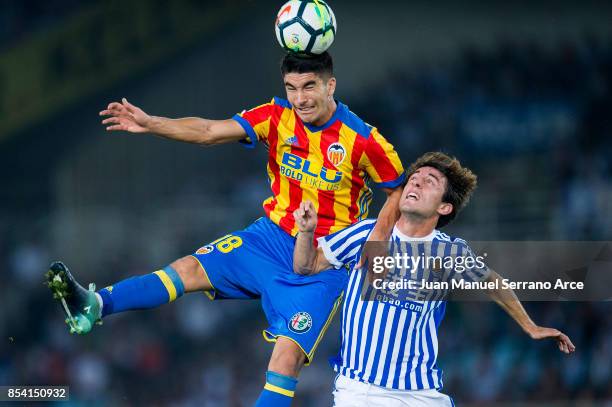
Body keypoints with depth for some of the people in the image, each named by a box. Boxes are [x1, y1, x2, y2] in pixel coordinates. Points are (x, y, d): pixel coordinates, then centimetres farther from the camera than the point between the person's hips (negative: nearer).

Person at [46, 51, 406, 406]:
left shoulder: (363, 139, -16)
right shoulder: (278, 117, -6)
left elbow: (399, 191, -3)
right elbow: (209, 131, -13)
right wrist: (150, 124, -26)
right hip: (274, 235, 4)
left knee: (288, 355, -18)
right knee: (192, 269, -11)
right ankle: (94, 306, -20)